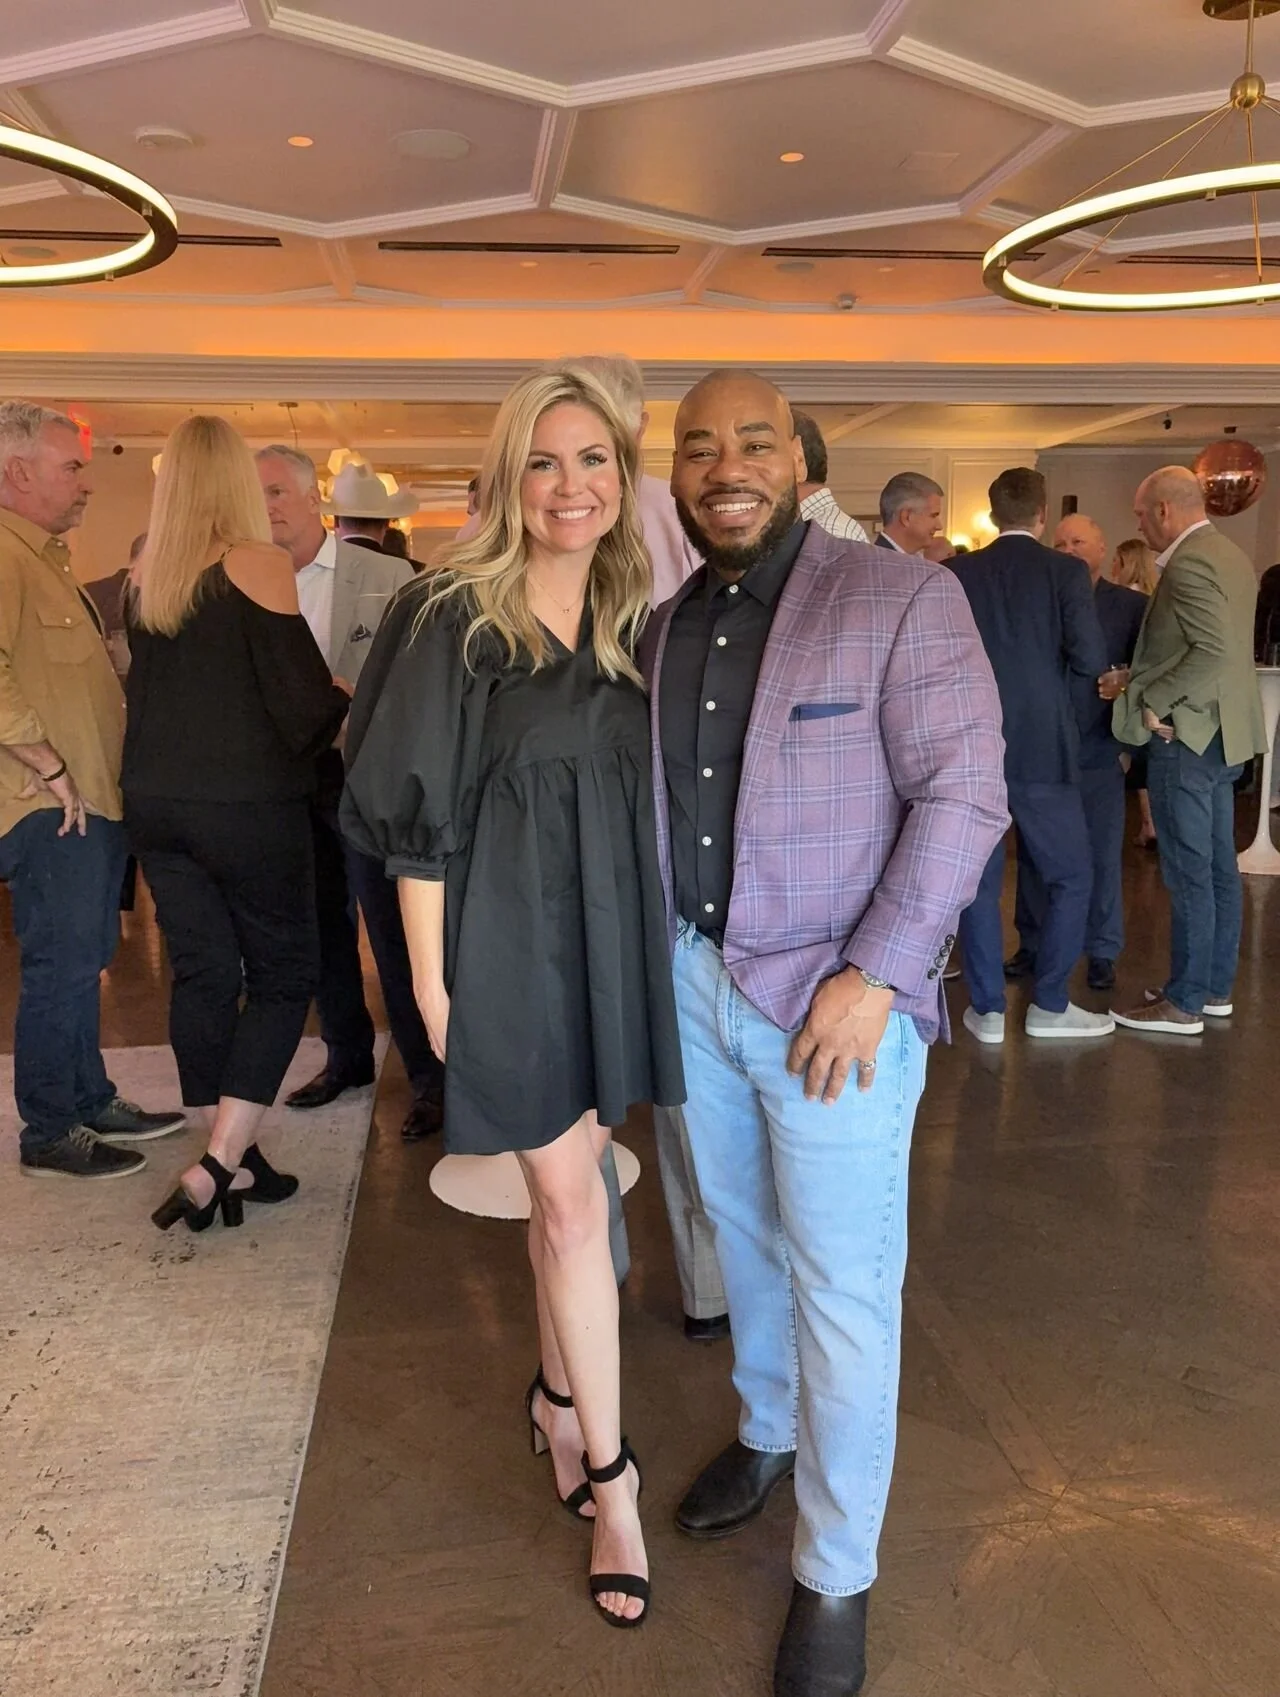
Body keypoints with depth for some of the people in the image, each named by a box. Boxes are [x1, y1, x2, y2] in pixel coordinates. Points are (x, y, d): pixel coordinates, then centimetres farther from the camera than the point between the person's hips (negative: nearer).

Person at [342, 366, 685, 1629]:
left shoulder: (628, 619, 6)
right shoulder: (456, 619, -10)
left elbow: (643, 787, 11)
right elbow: (418, 810, -10)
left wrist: (649, 938, 9)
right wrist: (431, 975, -11)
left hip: (608, 929, 5)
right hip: (506, 934, -5)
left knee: (569, 1178, 17)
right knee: (570, 1201, 1)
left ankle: (558, 1396, 38)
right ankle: (609, 1473, 17)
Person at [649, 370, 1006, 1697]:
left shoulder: (900, 599, -11)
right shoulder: (662, 627, 7)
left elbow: (963, 794, -15)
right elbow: (648, 801, 10)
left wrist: (874, 976, -19)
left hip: (835, 995, -5)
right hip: (694, 984, 6)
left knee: (842, 1287, 4)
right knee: (741, 1235, 21)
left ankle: (836, 1574, 24)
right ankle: (767, 1431, 47)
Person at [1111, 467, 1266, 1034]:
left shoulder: (1189, 563, -17)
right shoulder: (1230, 554, 13)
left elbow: (1214, 651, -27)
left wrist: (1154, 702, -18)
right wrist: (1146, 680, 13)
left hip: (1185, 735, -10)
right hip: (1222, 732, 10)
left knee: (1188, 872, -3)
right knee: (1218, 866, 14)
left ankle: (1184, 1002, 5)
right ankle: (1215, 987, 24)